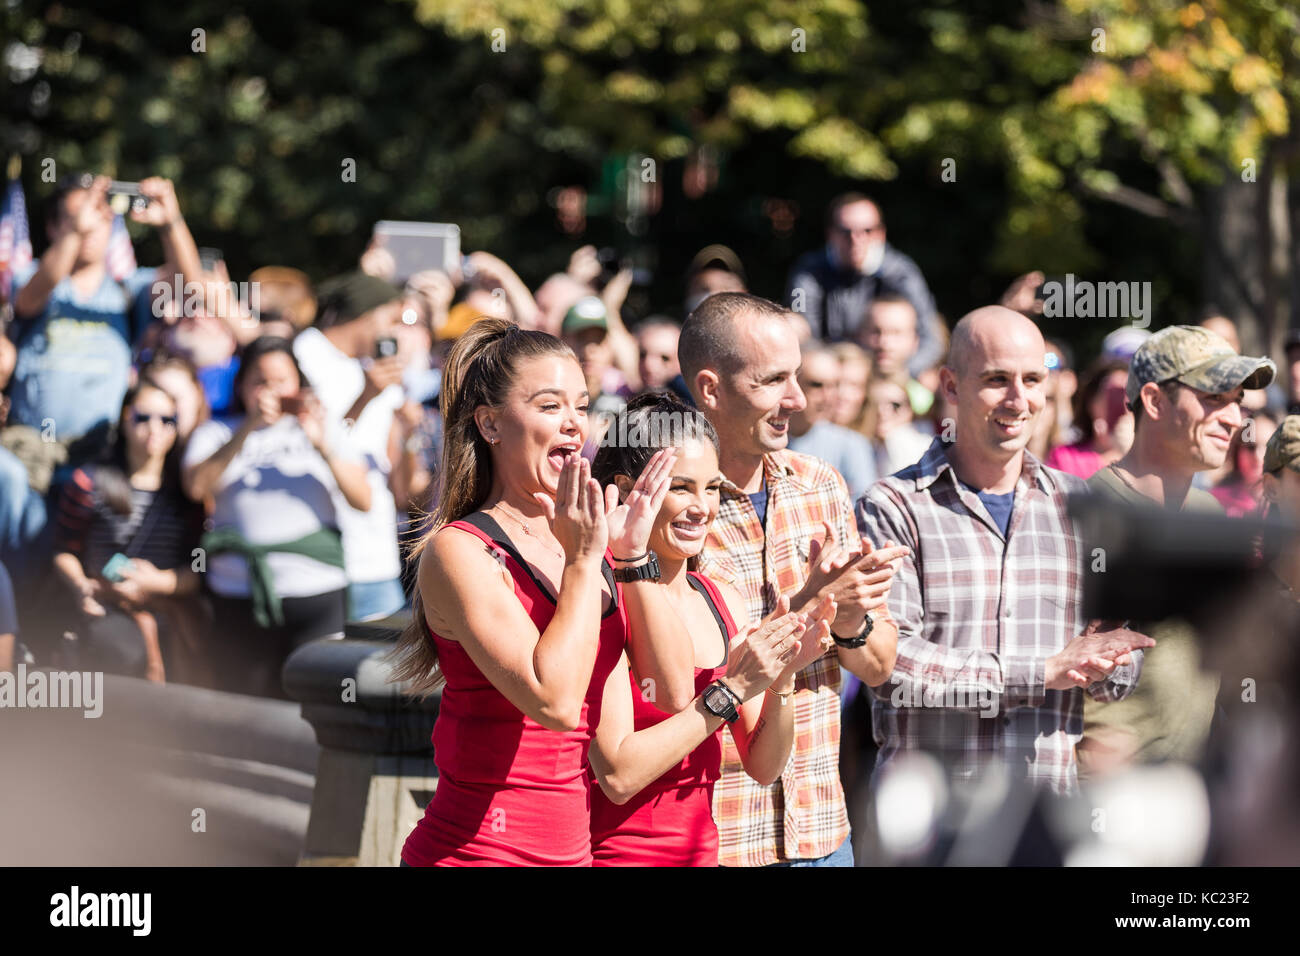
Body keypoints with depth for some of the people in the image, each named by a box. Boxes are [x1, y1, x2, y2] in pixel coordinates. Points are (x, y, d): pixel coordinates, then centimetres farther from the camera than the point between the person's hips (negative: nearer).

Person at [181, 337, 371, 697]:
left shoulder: (319, 429, 15)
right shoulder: (217, 433, 14)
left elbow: (363, 500, 3)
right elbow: (197, 487, -7)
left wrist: (324, 447, -13)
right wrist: (249, 428, -13)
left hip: (315, 589, 0)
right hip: (241, 594, 0)